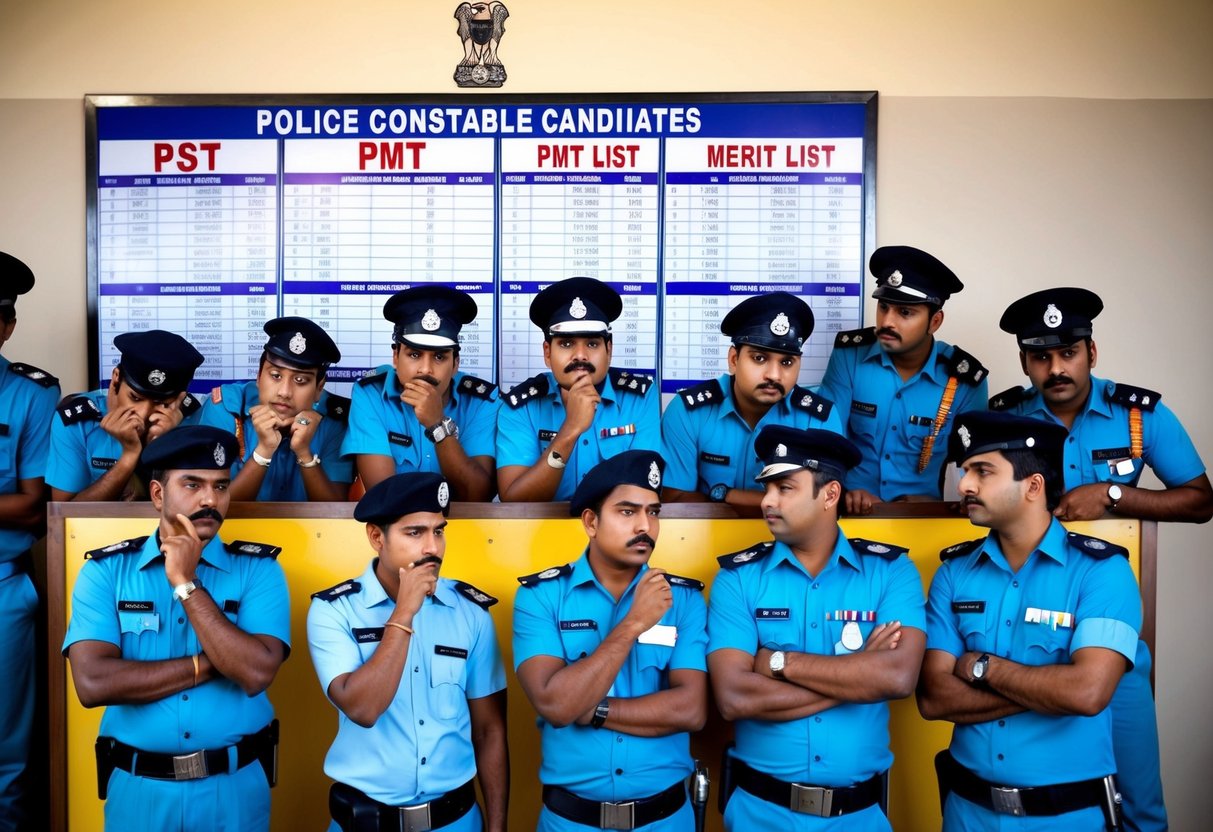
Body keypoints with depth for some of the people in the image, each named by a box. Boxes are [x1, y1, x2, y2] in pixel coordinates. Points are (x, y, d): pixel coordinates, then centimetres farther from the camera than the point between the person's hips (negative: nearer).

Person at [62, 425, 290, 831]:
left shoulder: (258, 568, -7)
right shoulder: (105, 570, -5)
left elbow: (256, 673, -20)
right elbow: (93, 683, -17)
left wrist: (186, 583, -18)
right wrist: (209, 663, -16)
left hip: (236, 785, 0)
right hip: (138, 787, 0)